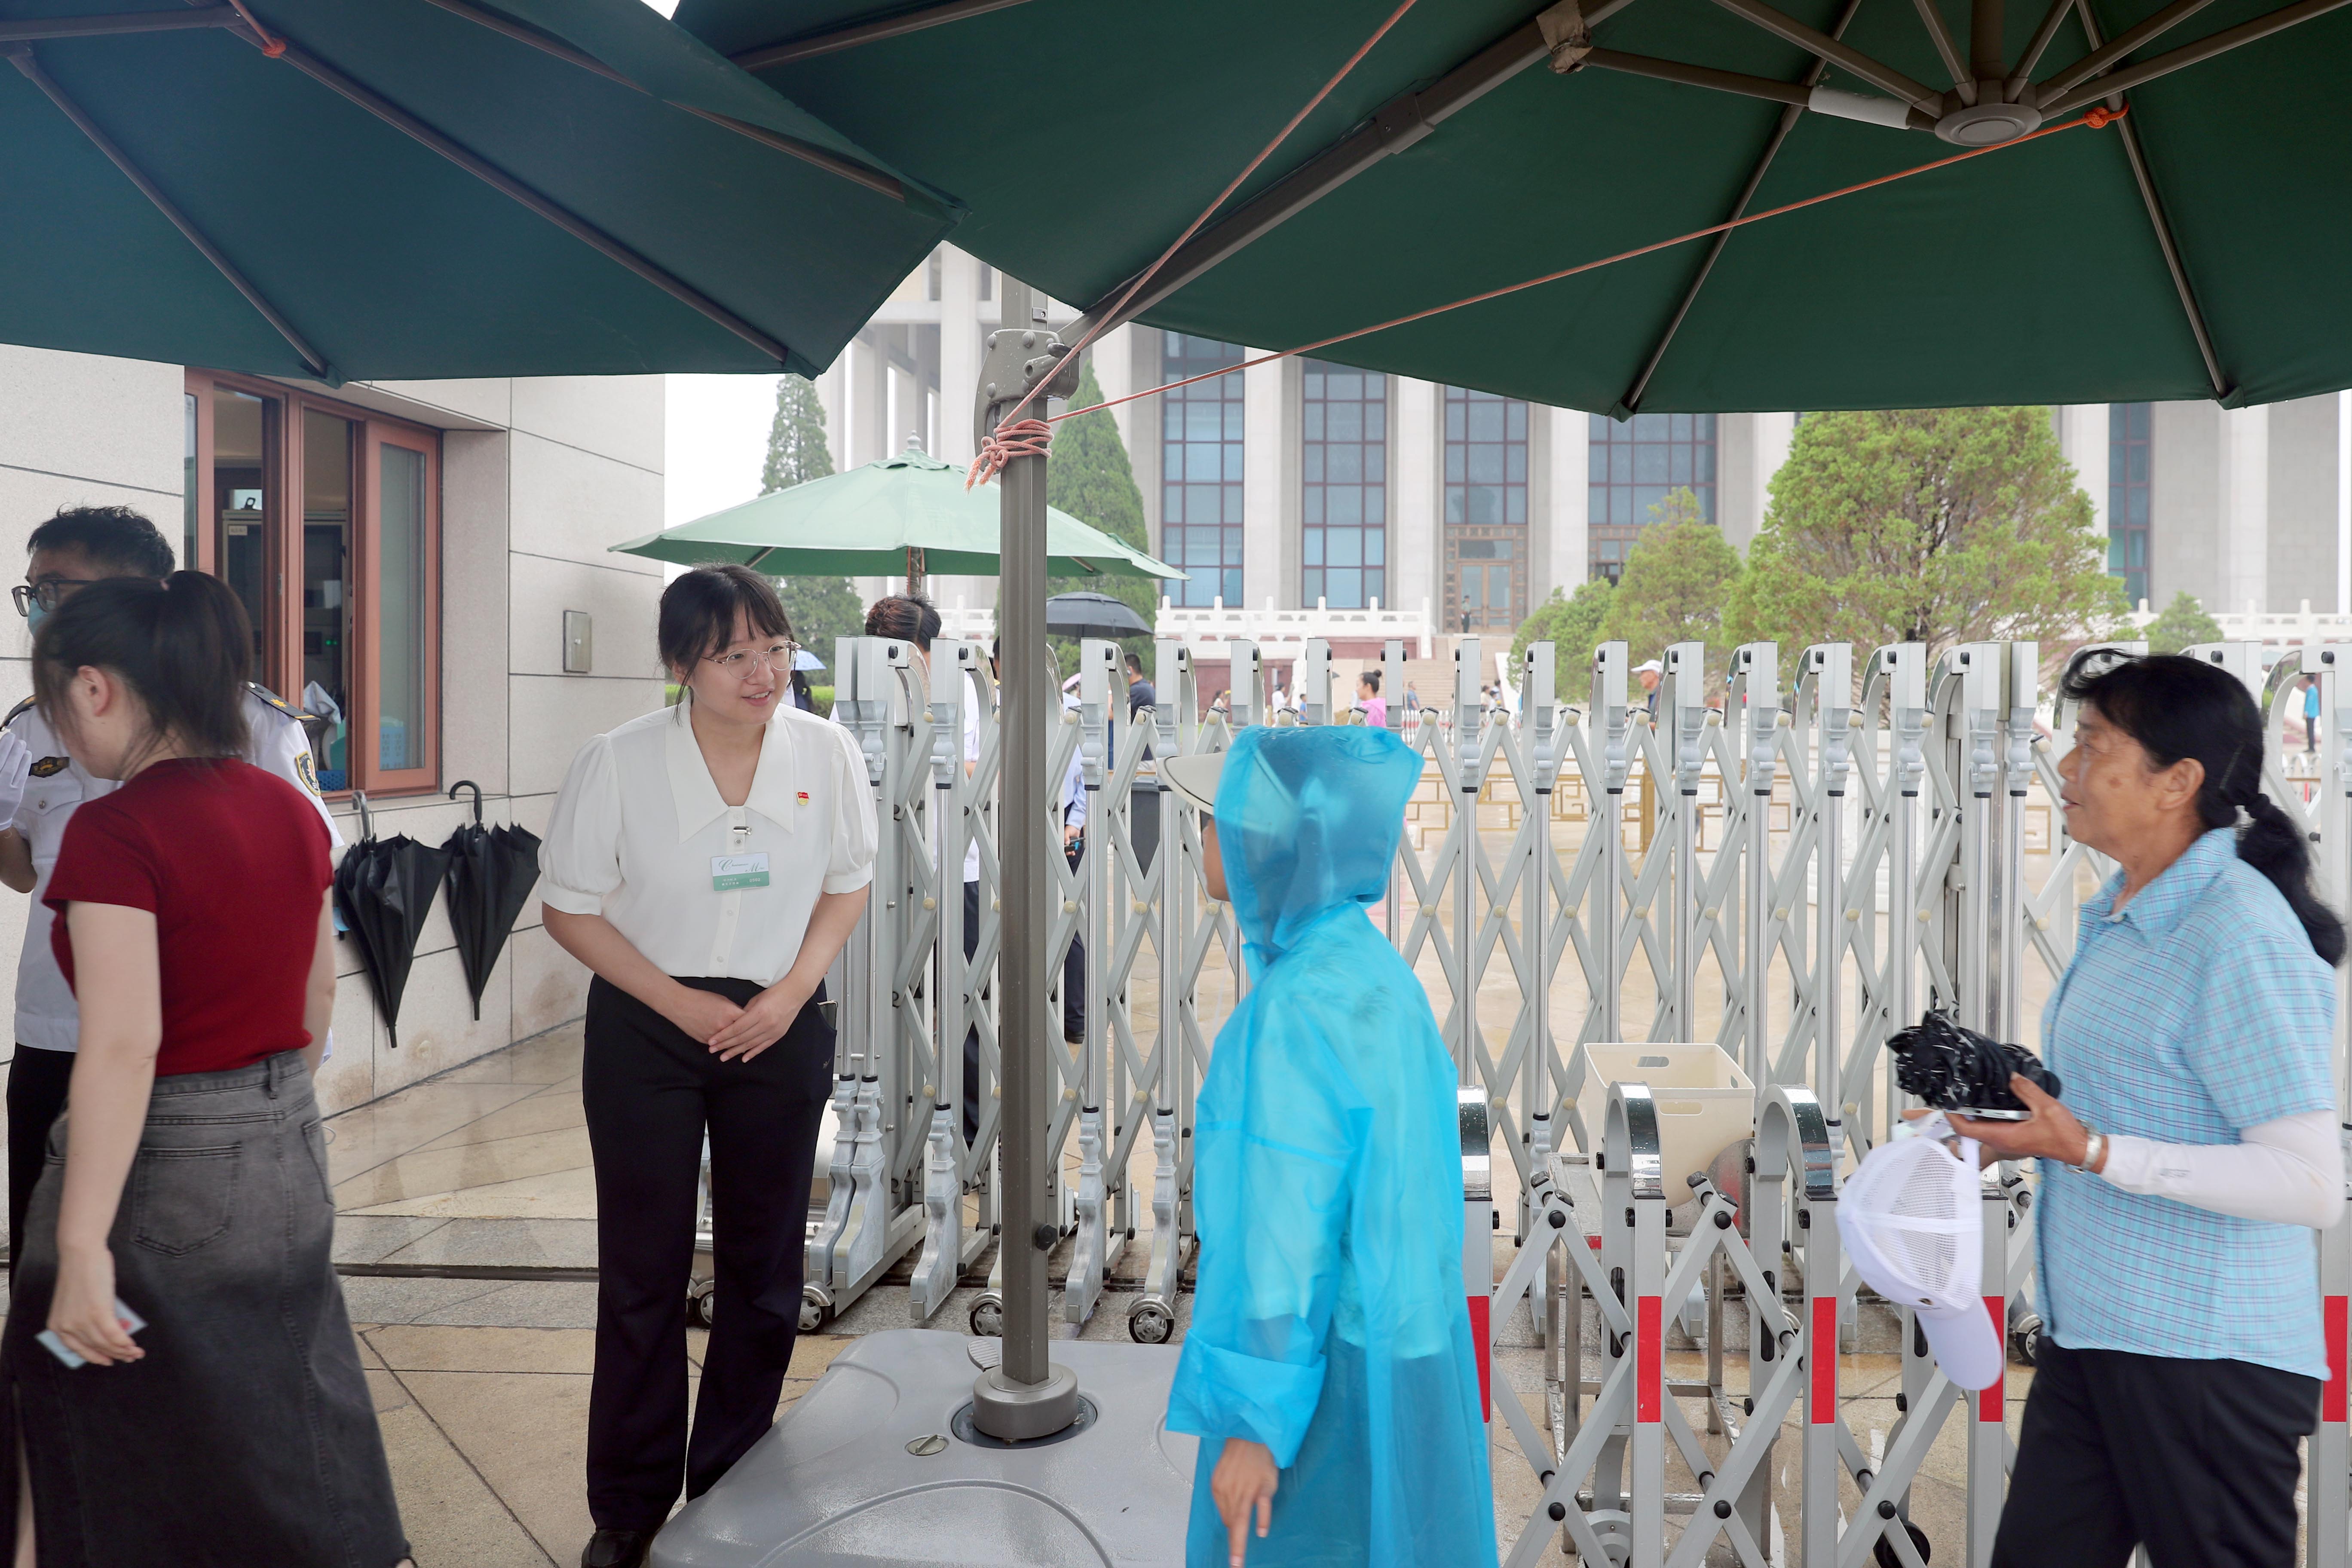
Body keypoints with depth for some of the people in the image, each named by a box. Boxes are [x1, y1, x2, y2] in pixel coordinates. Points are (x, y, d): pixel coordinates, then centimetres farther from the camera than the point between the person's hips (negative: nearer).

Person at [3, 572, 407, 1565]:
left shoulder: (115, 829, -18)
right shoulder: (291, 810, 3)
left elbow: (124, 1047, -24)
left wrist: (81, 1251, -22)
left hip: (163, 1176, -7)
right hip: (288, 1161, 7)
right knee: (294, 1427, 20)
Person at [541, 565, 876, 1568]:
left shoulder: (826, 752, -8)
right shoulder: (618, 763, -13)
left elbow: (849, 881, 4)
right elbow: (571, 908, -4)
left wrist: (792, 990, -9)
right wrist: (678, 1001, -12)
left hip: (779, 1025, 2)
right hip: (645, 1031, -1)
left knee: (764, 1265, 11)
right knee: (643, 1269, 7)